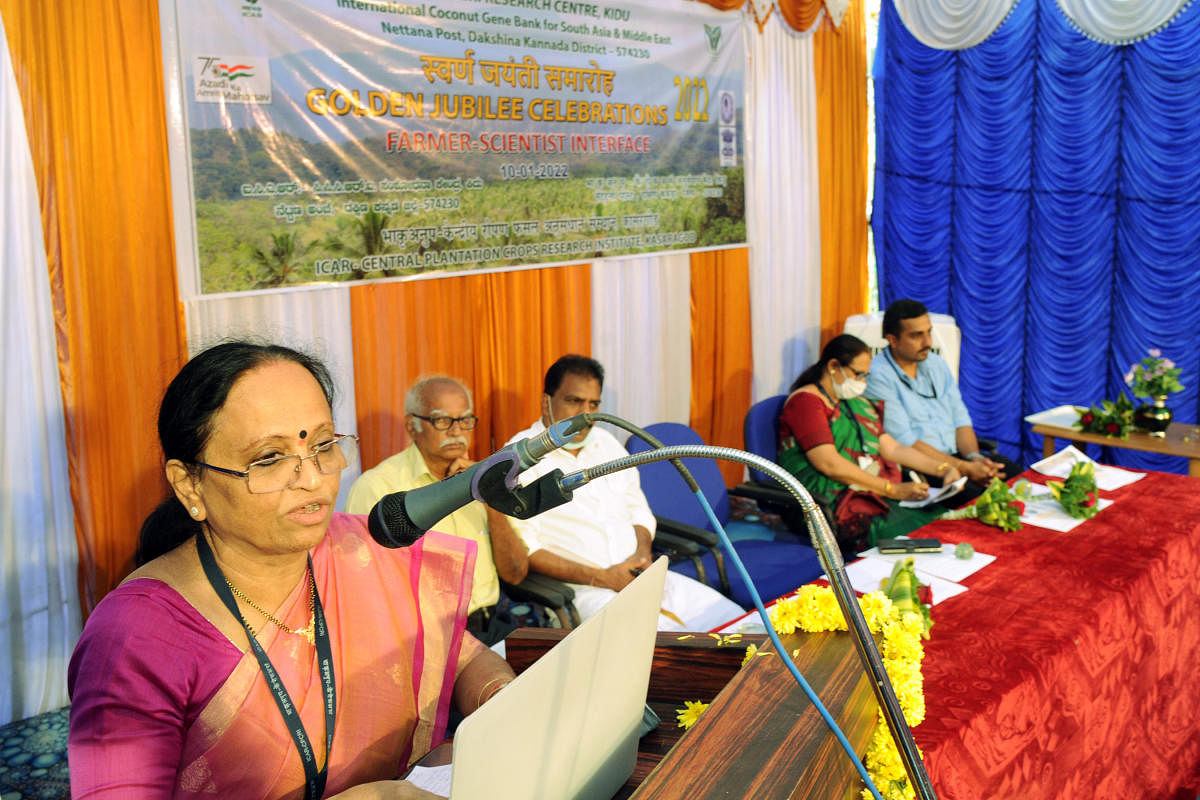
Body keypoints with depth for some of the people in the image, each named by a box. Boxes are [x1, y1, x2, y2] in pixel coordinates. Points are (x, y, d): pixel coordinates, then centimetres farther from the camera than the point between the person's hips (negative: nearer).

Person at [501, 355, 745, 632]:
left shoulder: (606, 443, 18)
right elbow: (523, 549, -12)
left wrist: (642, 553, -1)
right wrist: (601, 578, -17)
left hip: (639, 575, 7)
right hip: (582, 590, -7)